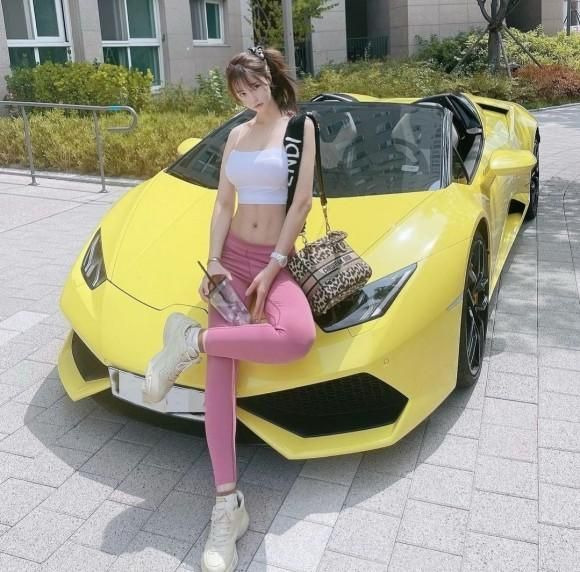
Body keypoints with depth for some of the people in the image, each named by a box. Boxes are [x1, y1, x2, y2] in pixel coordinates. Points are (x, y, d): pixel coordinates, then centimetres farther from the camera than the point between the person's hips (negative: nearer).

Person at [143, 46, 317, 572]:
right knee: (221, 363, -20)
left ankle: (191, 340, -17)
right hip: (234, 256, 3)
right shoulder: (236, 136, 14)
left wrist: (273, 267, -14)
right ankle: (228, 503, -19)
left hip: (276, 261, -3)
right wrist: (214, 262, -3)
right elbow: (223, 204, 12)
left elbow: (302, 201, -7)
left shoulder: (300, 126, 1)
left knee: (299, 338, -37)